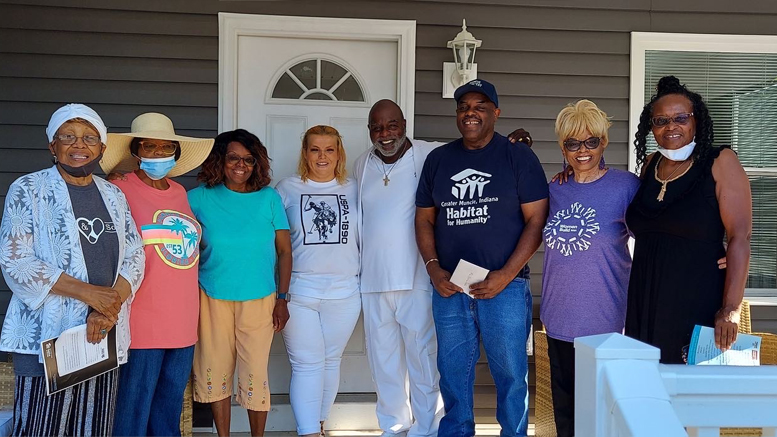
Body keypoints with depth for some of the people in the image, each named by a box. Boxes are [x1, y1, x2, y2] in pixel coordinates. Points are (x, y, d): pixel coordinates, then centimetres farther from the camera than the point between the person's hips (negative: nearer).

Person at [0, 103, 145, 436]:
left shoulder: (113, 195, 12)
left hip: (105, 335, 4)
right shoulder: (28, 190, -1)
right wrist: (89, 293, -16)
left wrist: (109, 308, -11)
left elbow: (134, 256, 7)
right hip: (47, 336, -4)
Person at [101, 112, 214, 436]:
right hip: (143, 321, -6)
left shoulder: (179, 192, 11)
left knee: (171, 399, 17)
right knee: (136, 403, 2)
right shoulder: (120, 190, -8)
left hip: (183, 319, 6)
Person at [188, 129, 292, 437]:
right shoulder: (201, 197, 0)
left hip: (258, 300, -1)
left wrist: (282, 298, 1)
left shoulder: (269, 198, 0)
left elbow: (284, 251, 3)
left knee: (255, 374, 3)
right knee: (216, 372, 9)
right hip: (212, 299, 1)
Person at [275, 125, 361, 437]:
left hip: (344, 291, 2)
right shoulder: (287, 188, 2)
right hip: (299, 291, -2)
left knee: (331, 360, 12)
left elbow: (364, 236, 13)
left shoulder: (353, 189, 7)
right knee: (306, 364, -2)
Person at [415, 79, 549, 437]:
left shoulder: (518, 156, 0)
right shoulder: (438, 159, 11)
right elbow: (424, 219, 13)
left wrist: (506, 274, -13)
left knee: (510, 374, 2)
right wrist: (433, 268, -2)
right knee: (453, 372, 11)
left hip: (505, 286, -3)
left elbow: (537, 219, -5)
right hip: (449, 287, 3)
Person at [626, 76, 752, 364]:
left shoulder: (720, 162, -5)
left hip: (698, 305, -5)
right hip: (645, 304, 5)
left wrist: (731, 309, -19)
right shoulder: (649, 165, 10)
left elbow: (739, 237, -10)